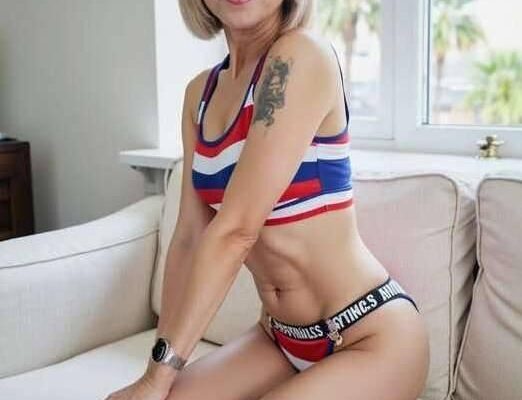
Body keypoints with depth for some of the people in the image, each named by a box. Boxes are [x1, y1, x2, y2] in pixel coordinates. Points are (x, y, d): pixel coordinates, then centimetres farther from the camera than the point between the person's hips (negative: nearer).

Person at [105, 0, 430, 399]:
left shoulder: (302, 55, -19)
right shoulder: (201, 92, 4)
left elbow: (235, 230, -22)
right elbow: (190, 236, 4)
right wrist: (160, 363, 0)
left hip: (372, 337, -6)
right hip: (280, 337, 6)